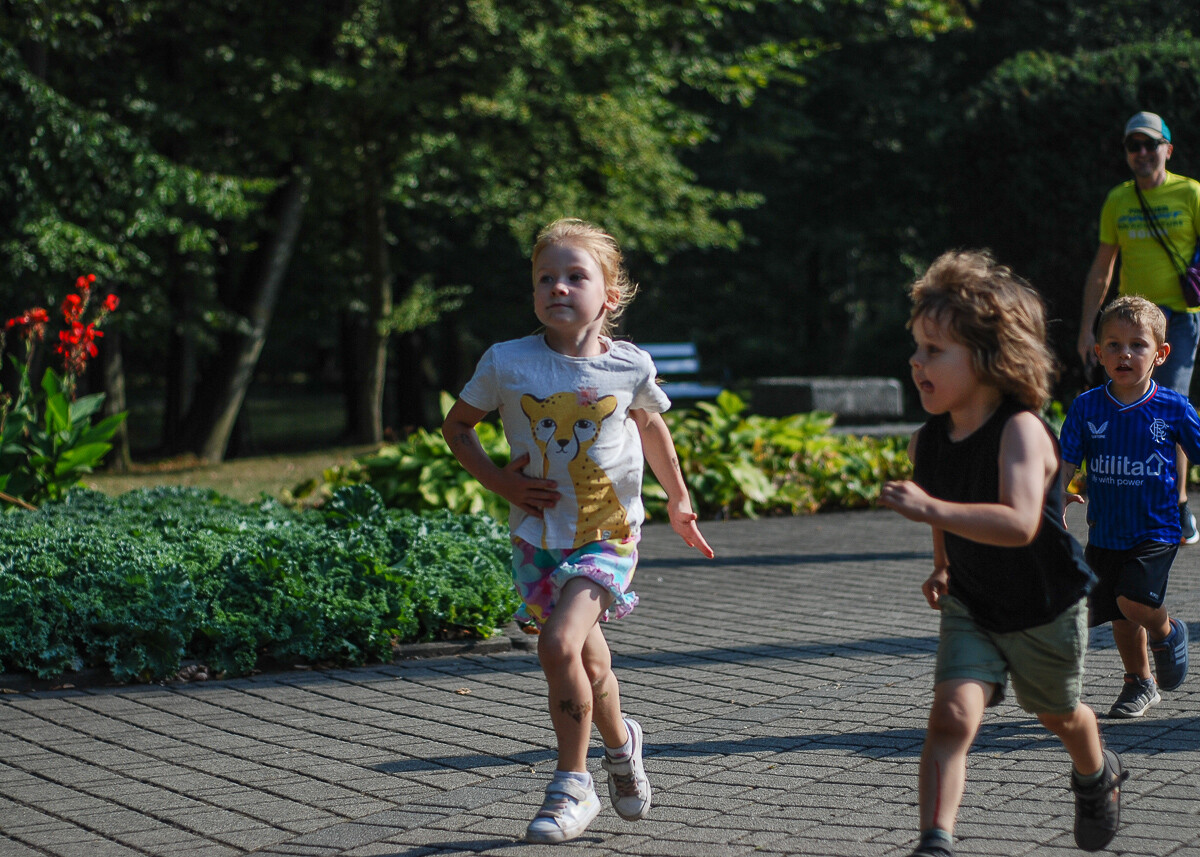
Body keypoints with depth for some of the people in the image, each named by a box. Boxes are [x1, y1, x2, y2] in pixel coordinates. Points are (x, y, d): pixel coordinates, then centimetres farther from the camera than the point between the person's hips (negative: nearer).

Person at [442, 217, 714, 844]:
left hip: (608, 535, -2)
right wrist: (503, 484, -6)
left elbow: (651, 425, 14)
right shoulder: (506, 363, -9)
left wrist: (678, 501, 22)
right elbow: (456, 426, 7)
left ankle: (572, 785, -4)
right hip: (538, 535, 2)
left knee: (559, 644, -21)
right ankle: (620, 743, 41)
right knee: (589, 662, 8)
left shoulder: (629, 366, -7)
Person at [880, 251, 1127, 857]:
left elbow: (1019, 524, -45)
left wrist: (932, 509, -52)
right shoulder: (927, 444, -10)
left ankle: (1096, 775, 56)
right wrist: (943, 566, 6)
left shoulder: (1021, 431, -30)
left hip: (1046, 609, -3)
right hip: (970, 607, 3)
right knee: (951, 715, -19)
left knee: (1058, 715, 22)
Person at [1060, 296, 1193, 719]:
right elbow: (1065, 462, -3)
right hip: (1105, 532, 3)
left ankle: (1166, 632, 11)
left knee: (1134, 601, -22)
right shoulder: (1086, 407, -3)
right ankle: (1139, 682, 33)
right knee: (1119, 617, 11)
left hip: (1156, 529, -3)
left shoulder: (1172, 409, -7)